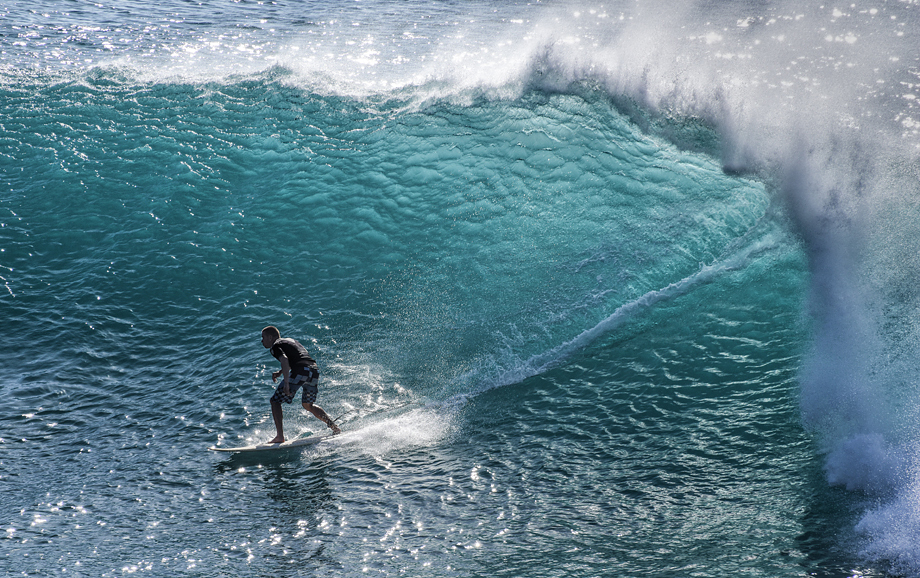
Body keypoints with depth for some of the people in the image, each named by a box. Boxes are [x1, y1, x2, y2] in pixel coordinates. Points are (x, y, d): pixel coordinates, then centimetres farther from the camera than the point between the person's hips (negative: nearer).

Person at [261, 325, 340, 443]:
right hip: (315, 370, 8)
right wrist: (280, 372, 35)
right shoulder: (290, 340, 30)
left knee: (275, 401, 3)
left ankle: (280, 436, -7)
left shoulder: (275, 346, 5)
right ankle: (334, 427, 16)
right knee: (308, 404, 26)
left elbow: (284, 360, -14)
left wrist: (286, 382, -23)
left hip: (300, 371, -8)